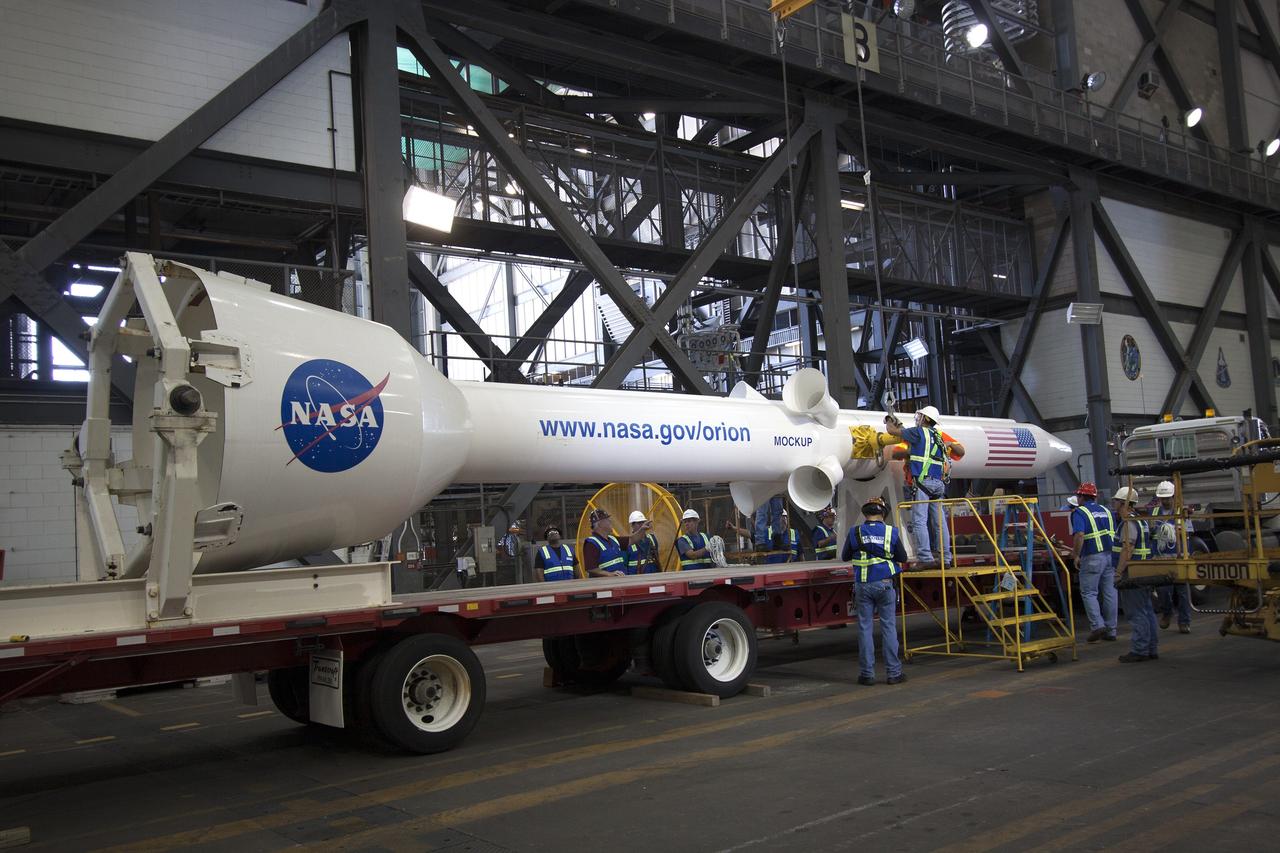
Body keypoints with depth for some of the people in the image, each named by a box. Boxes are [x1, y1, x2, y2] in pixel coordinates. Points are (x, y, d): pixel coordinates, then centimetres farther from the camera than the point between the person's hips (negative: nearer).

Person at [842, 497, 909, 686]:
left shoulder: (855, 533, -2)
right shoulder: (891, 532, -3)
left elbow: (845, 557, 10)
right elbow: (903, 558, 6)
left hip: (862, 585, 1)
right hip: (885, 584, 0)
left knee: (865, 628, 5)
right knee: (889, 627, 5)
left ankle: (867, 673, 7)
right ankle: (893, 672, 8)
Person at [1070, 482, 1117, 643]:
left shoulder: (1079, 512, -7)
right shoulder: (1106, 511, 15)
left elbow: (1079, 535, -21)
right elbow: (1115, 533, 15)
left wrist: (1076, 555, -13)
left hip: (1092, 558, -6)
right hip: (1111, 556, 6)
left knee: (1088, 593, 2)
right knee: (1109, 593, 9)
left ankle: (1097, 625, -10)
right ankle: (1111, 630, 12)